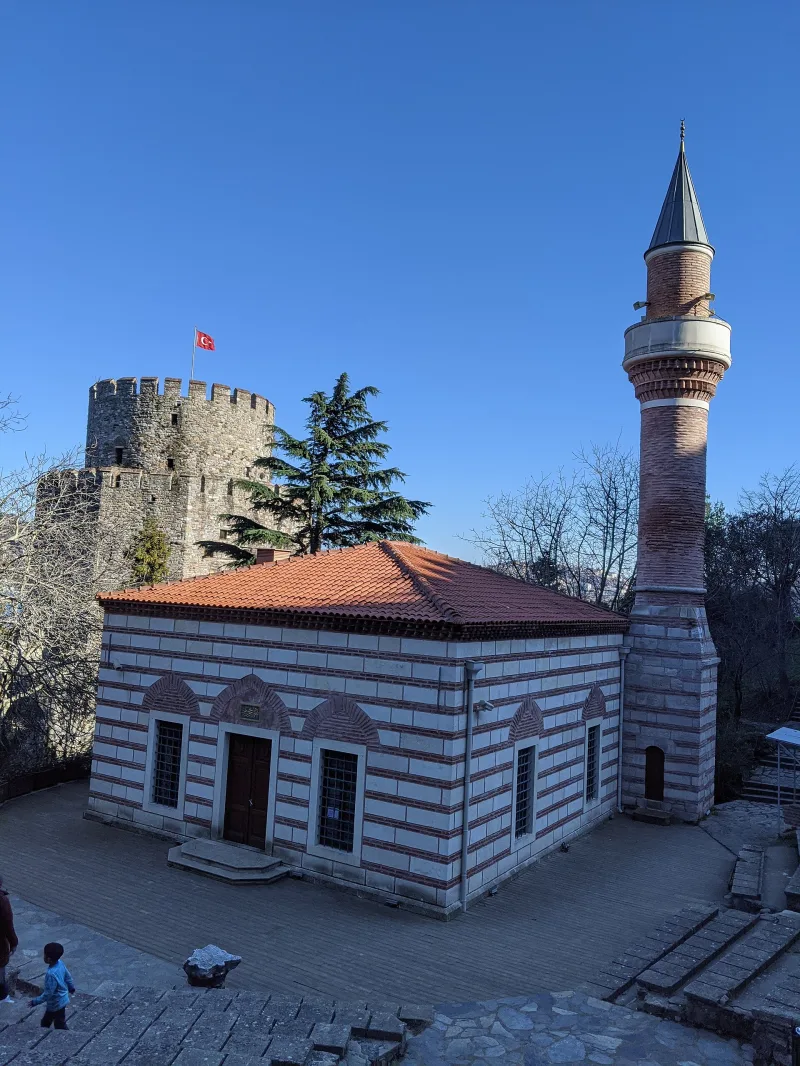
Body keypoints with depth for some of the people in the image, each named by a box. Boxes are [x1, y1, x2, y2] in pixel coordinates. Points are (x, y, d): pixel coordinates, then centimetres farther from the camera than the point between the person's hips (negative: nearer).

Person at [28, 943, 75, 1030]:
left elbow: (48, 994, -28)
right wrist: (71, 988, 21)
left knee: (60, 1027, 12)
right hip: (61, 1000, 8)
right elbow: (68, 976, 6)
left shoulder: (51, 974, -36)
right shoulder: (60, 963, -10)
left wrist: (35, 1002, -16)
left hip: (56, 1003, -8)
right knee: (45, 1022, 27)